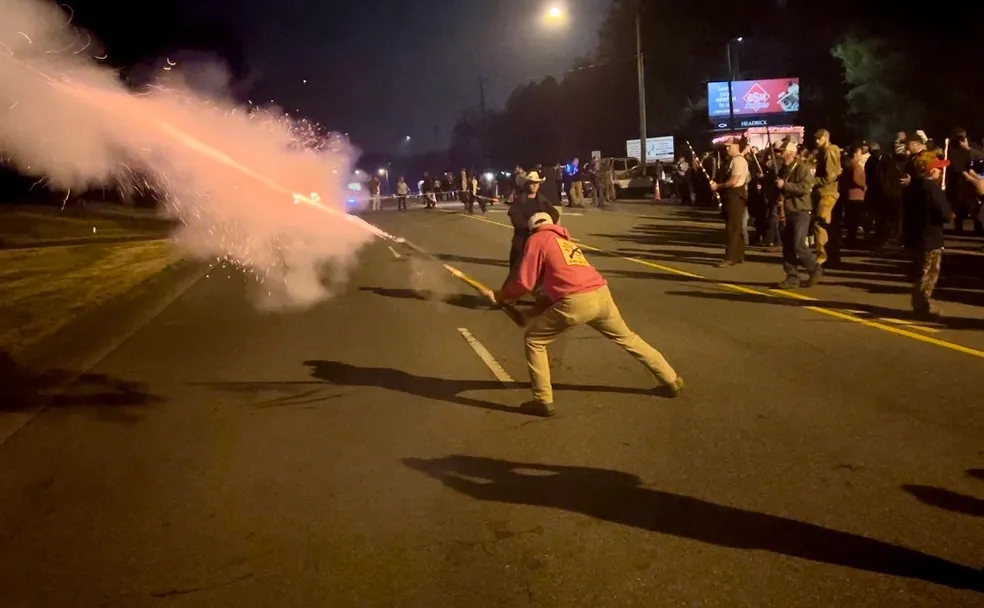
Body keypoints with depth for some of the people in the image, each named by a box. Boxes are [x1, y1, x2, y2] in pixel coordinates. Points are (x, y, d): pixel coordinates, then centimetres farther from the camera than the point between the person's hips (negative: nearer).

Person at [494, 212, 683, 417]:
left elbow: (524, 282, 4)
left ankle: (543, 401, 8)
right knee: (627, 338, 28)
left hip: (576, 301, -7)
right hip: (601, 294, 7)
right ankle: (672, 381, 38)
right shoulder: (567, 241, 32)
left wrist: (501, 296, 20)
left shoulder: (537, 239, 11)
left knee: (534, 339, 11)